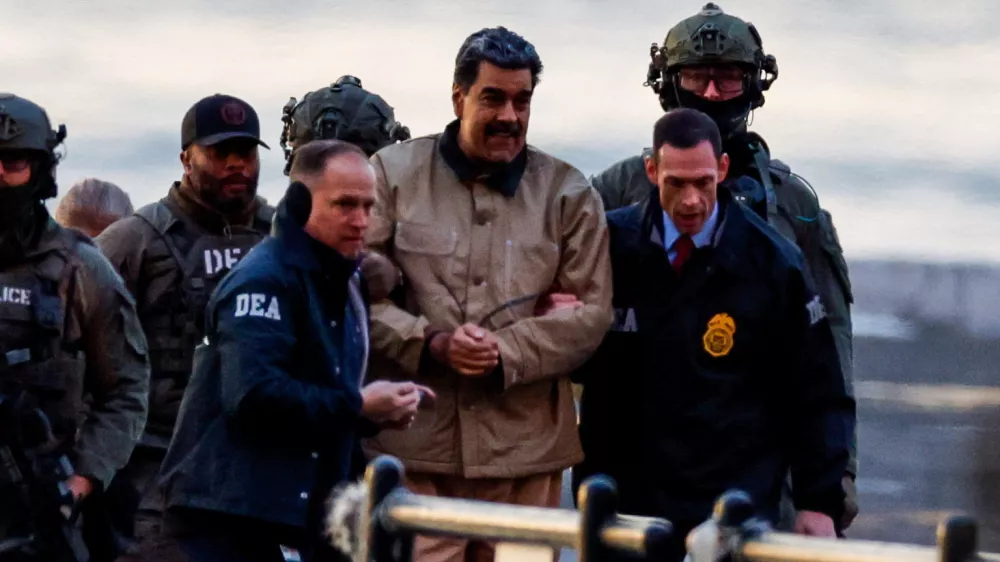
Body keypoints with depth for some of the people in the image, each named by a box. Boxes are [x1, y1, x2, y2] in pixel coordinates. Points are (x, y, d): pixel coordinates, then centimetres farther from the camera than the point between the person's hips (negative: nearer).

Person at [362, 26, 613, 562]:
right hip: (415, 444, -2)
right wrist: (430, 344, -13)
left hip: (524, 452, 2)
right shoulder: (394, 174, 6)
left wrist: (507, 352, -12)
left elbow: (591, 312, 3)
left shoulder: (567, 193, 9)